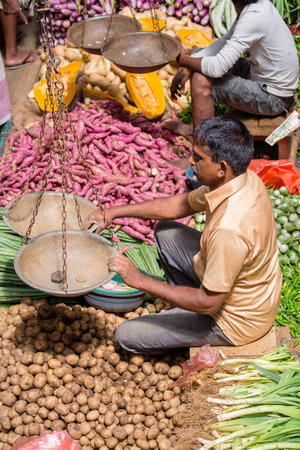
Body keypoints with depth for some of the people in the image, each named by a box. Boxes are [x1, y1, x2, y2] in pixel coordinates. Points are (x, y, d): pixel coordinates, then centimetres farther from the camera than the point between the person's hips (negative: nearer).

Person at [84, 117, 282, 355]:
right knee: (166, 232, 14)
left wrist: (140, 280, -25)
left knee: (127, 335, -2)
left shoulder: (230, 230, -40)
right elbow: (181, 204, 3)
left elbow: (208, 304, -29)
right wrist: (114, 212, -1)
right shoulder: (244, 179, -11)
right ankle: (187, 304, 24)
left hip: (236, 321, -8)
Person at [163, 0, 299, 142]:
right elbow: (224, 43, 8)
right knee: (197, 54, 13)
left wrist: (183, 60, -12)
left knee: (201, 81, -22)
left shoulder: (254, 18, -30)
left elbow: (217, 68, -30)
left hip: (274, 98, -10)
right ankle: (195, 128, 22)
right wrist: (185, 68, -2)